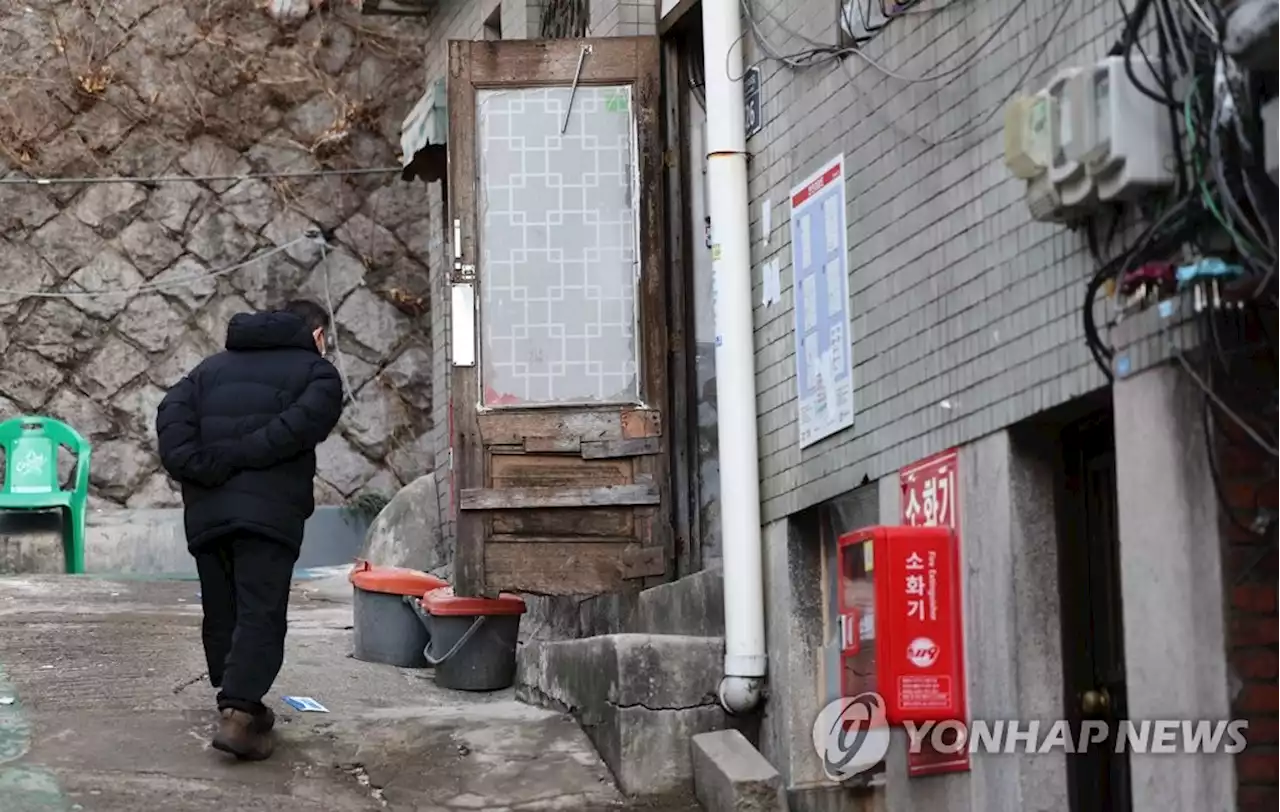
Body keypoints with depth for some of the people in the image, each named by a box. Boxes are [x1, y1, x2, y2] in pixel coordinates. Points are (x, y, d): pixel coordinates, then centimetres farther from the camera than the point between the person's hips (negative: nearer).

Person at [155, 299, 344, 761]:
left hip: (206, 511, 5)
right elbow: (299, 424, -13)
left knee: (221, 615, 14)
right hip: (269, 510, -5)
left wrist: (196, 467, -5)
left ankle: (240, 706, 20)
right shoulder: (316, 372, 8)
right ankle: (239, 713, -21)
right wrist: (237, 456, -11)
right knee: (261, 615, -7)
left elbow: (172, 414, 5)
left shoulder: (213, 367, 23)